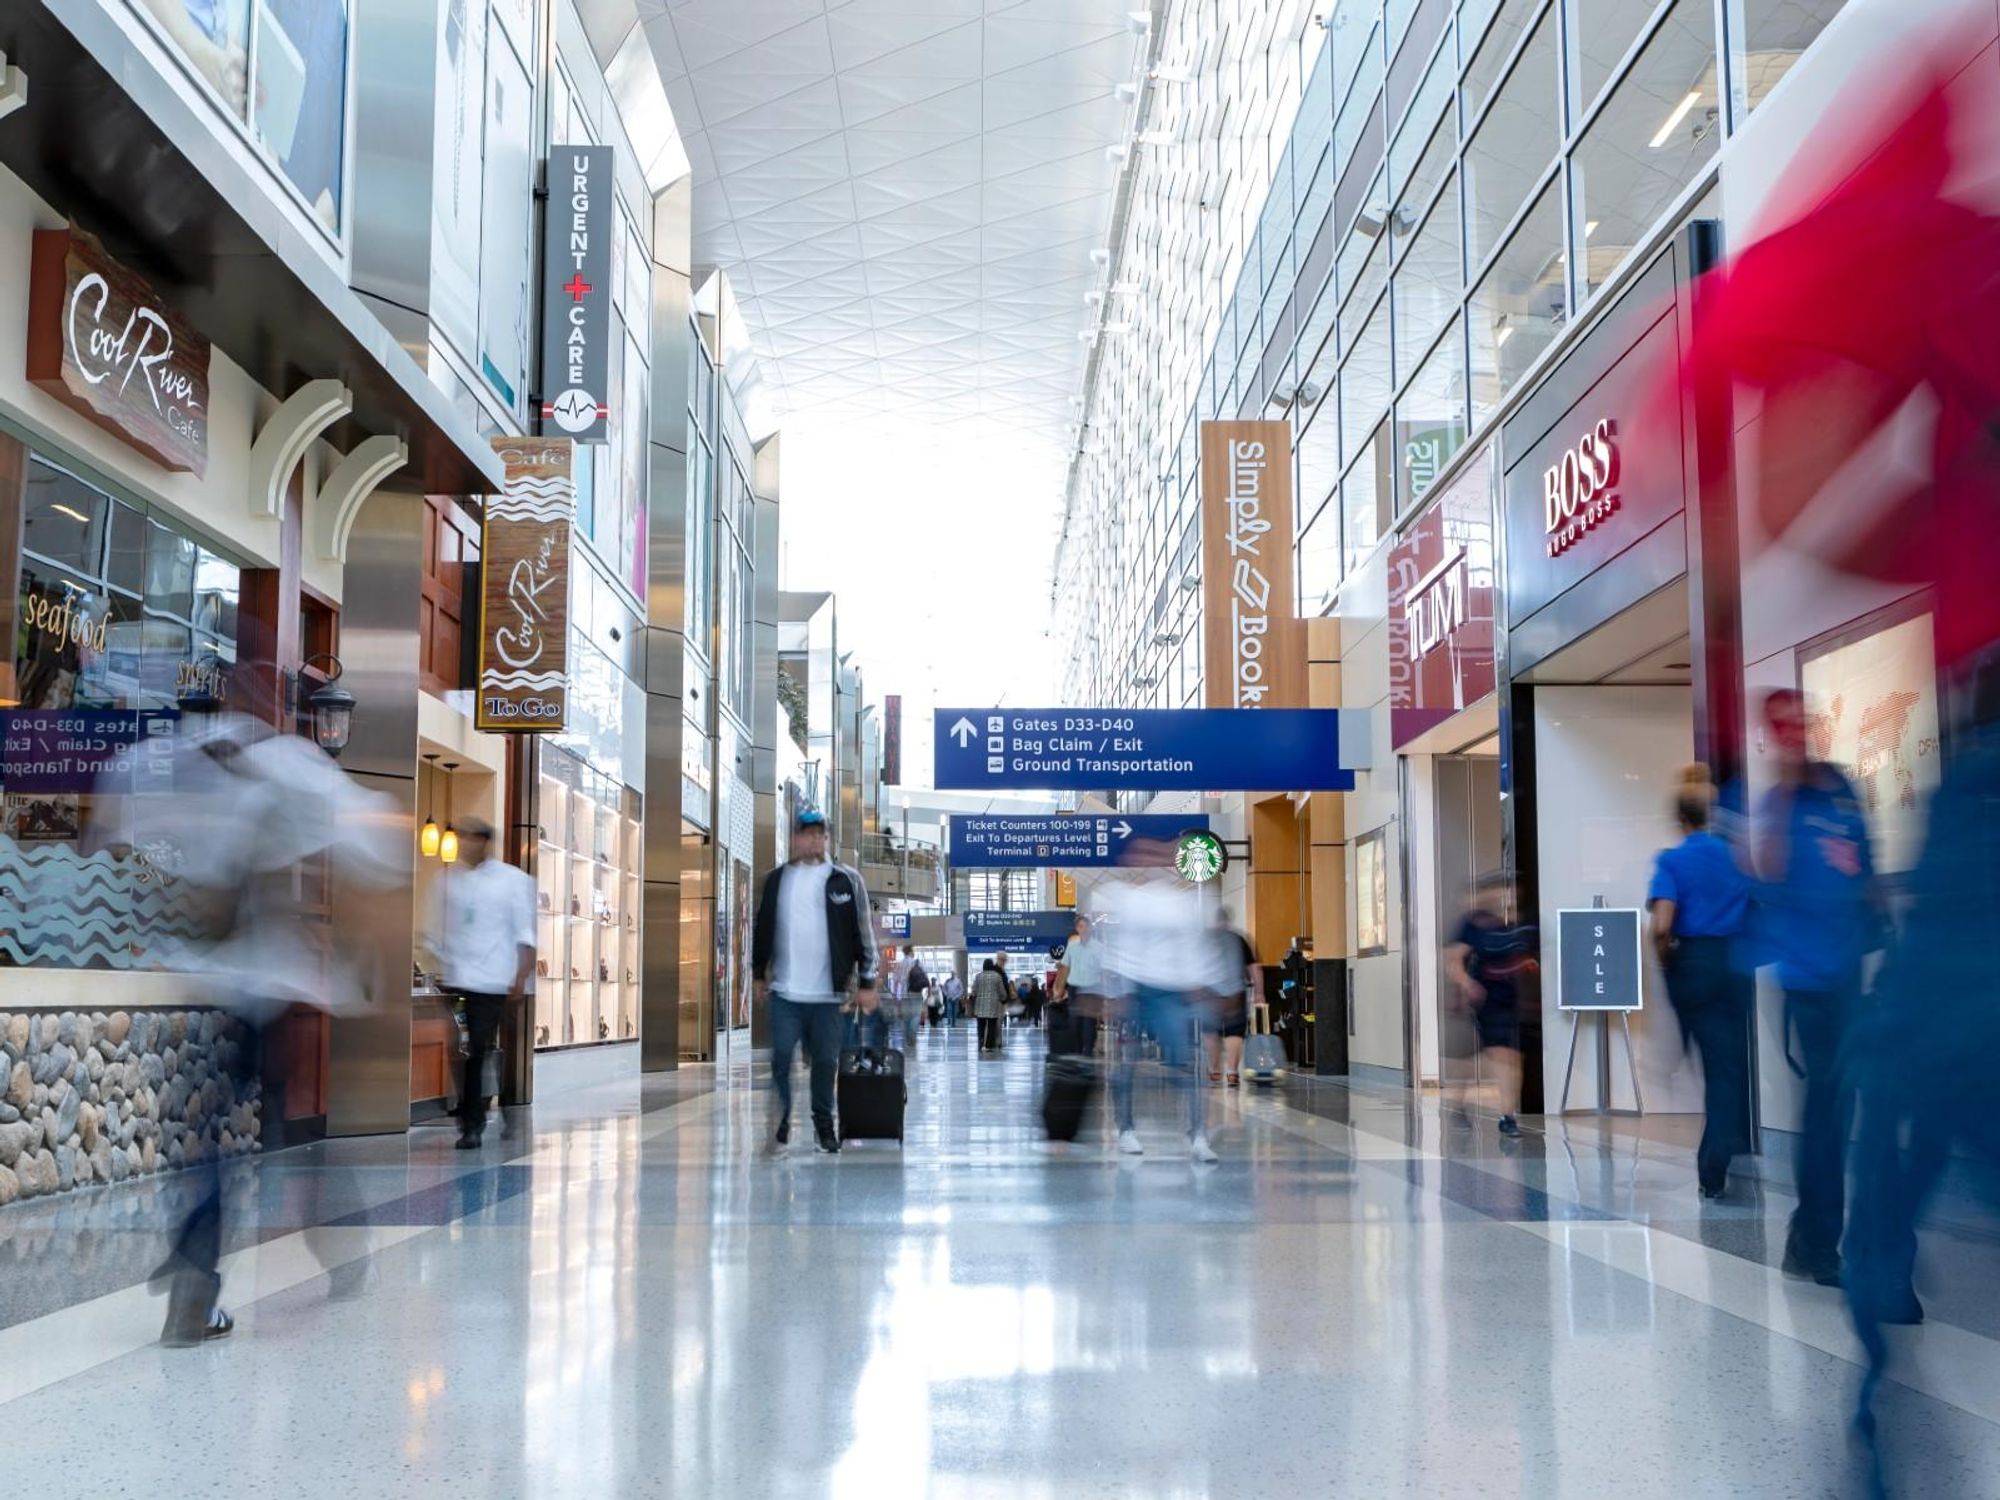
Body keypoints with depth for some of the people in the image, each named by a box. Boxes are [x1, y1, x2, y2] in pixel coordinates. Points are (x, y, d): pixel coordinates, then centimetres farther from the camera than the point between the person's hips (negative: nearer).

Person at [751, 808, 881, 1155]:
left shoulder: (846, 880, 0)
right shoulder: (776, 880, 6)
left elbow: (864, 933, 1)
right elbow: (761, 929, 16)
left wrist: (867, 983, 0)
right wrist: (759, 974, 17)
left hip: (828, 992, -1)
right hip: (785, 991, 1)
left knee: (825, 1061, 7)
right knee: (781, 1058, -1)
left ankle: (823, 1123, 21)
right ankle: (780, 1124, 9)